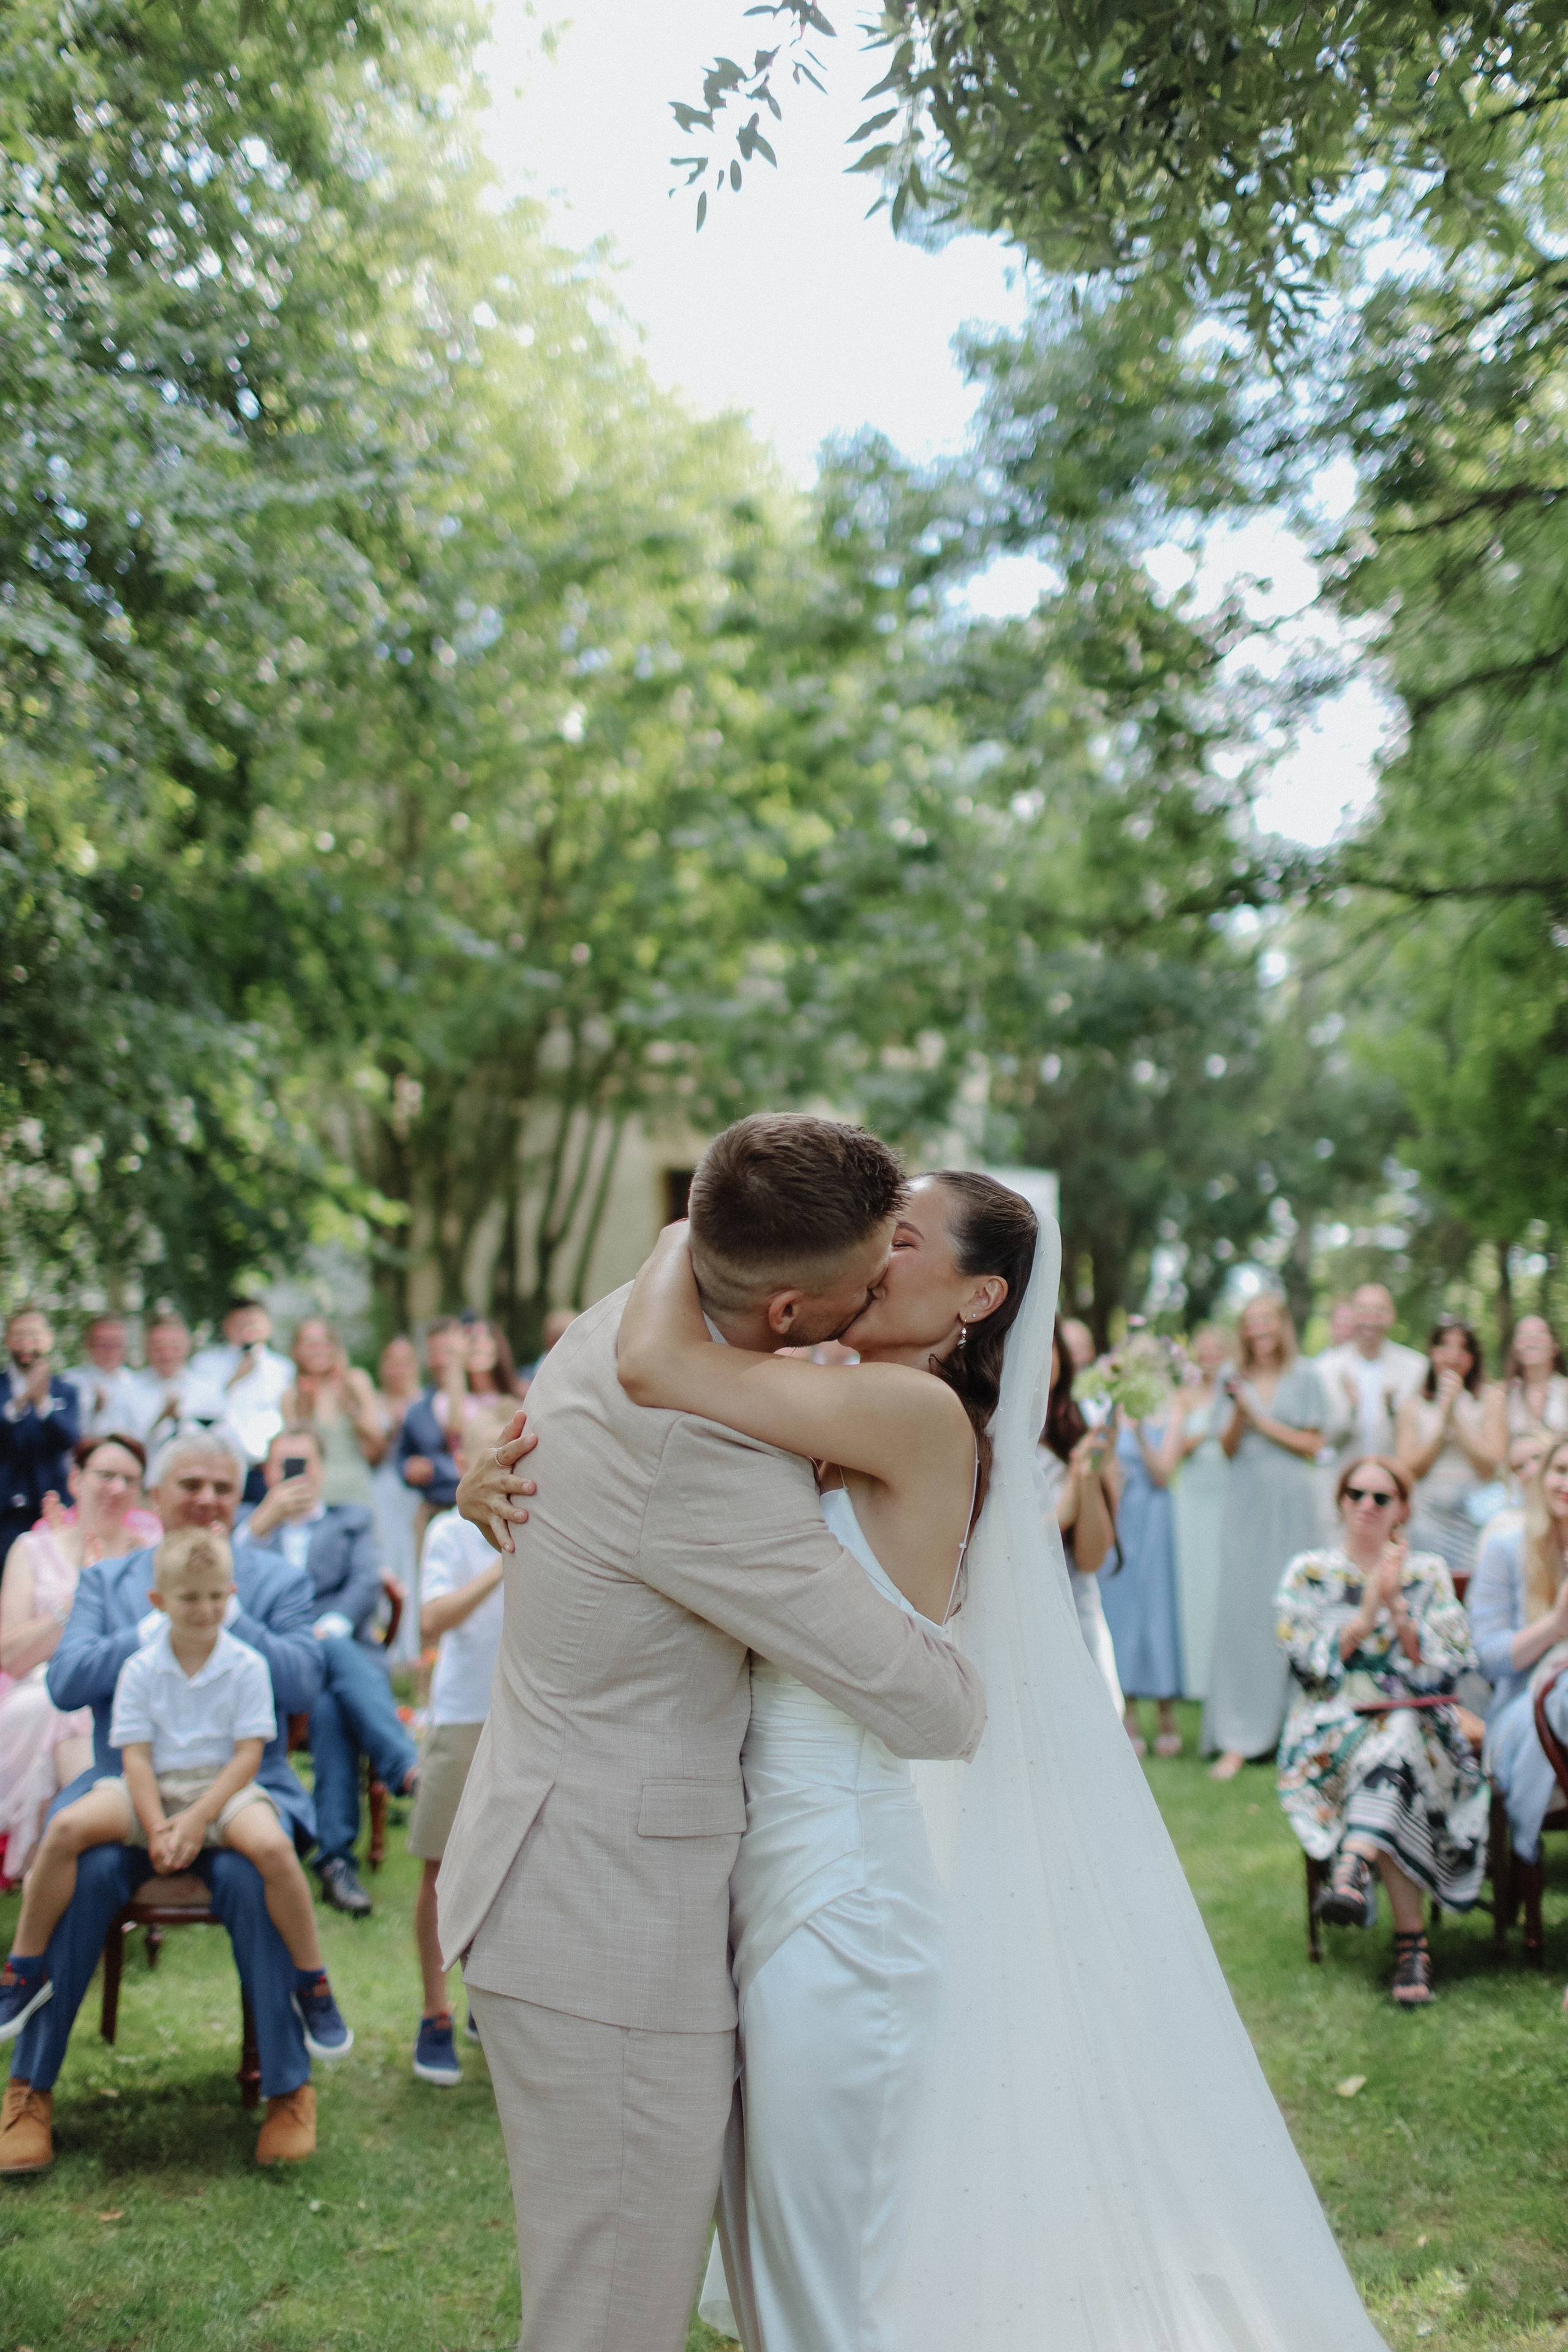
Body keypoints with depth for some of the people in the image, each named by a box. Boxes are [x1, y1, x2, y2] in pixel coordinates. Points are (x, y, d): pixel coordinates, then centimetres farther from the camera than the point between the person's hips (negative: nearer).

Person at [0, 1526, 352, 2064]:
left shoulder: (247, 1666, -1)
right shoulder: (140, 1670, 3)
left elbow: (248, 1753, -6)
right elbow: (135, 1756, -2)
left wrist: (197, 1819, -18)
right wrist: (158, 1829, -17)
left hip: (224, 1787, -2)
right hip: (152, 1788, 2)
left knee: (273, 1846, -33)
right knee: (66, 1827, -25)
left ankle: (312, 1987, -13)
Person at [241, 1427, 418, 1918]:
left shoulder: (353, 1520, 27)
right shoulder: (246, 1524, 28)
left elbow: (367, 1585, 7)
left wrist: (329, 1628, -14)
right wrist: (264, 1520, -7)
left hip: (345, 1648, 1)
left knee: (329, 1705, -37)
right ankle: (409, 1770, -51)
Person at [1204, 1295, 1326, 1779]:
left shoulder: (1304, 1377, 5)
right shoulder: (1235, 1378, 10)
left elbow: (1312, 1445, 3)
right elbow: (1229, 1447, 8)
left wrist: (1264, 1421, -5)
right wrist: (1238, 1414, -9)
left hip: (1289, 1502, -1)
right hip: (1244, 1502, 1)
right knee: (1239, 1608, -6)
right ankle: (1237, 1738, -6)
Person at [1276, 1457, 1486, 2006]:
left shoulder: (1429, 1573, 13)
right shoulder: (1309, 1574, 11)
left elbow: (1447, 1663, 1)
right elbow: (1309, 1661, -2)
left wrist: (1397, 1606, -11)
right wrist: (1366, 1613, -12)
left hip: (1417, 1721, 1)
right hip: (1332, 1729, 0)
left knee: (1395, 1737, -36)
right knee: (1371, 1753, -35)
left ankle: (1353, 1872, -54)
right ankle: (1412, 1940, -40)